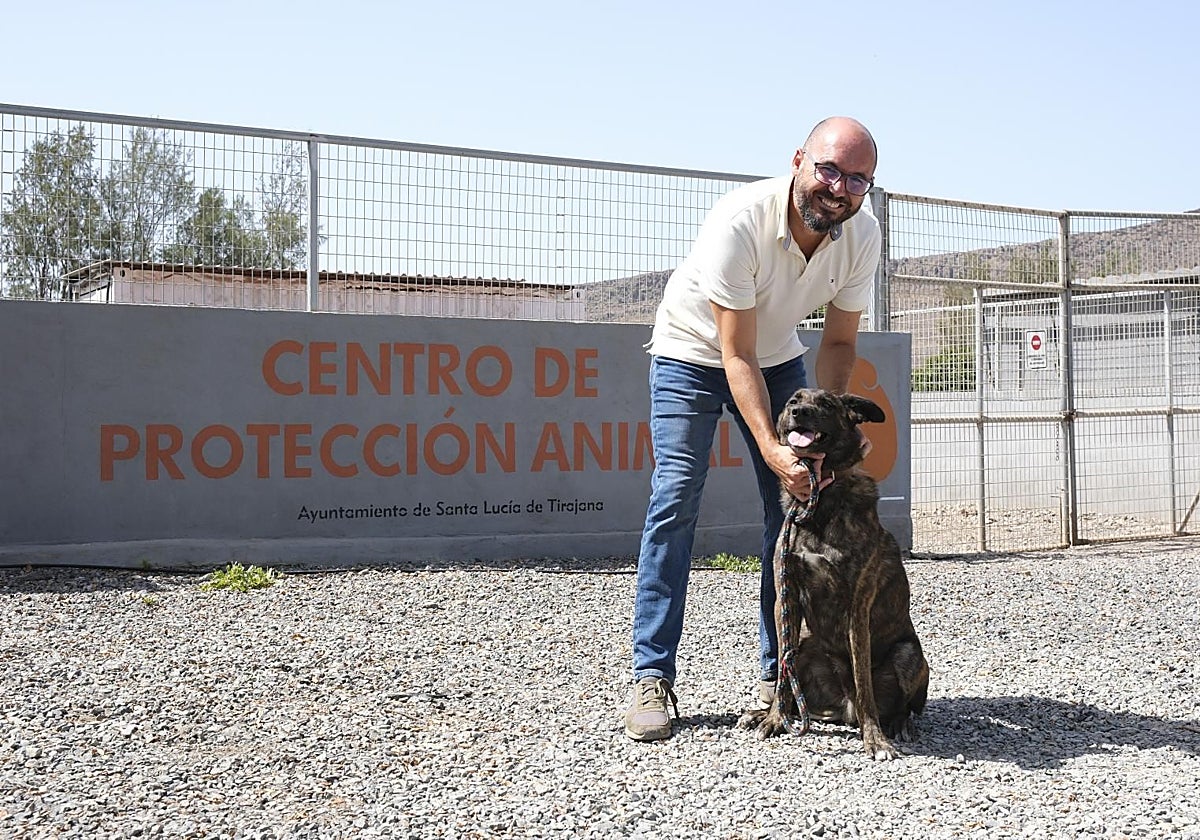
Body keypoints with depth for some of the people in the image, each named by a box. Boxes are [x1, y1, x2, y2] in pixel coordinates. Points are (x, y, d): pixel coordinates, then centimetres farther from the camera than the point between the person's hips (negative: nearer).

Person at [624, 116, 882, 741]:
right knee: (675, 500, -14)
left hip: (778, 356, 5)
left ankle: (780, 672, 7)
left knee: (798, 502, -3)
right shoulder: (739, 221, -35)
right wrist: (773, 448, -45)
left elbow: (838, 342, -10)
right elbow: (737, 357, -34)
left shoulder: (861, 234, -20)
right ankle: (652, 679, -9)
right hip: (691, 354, -5)